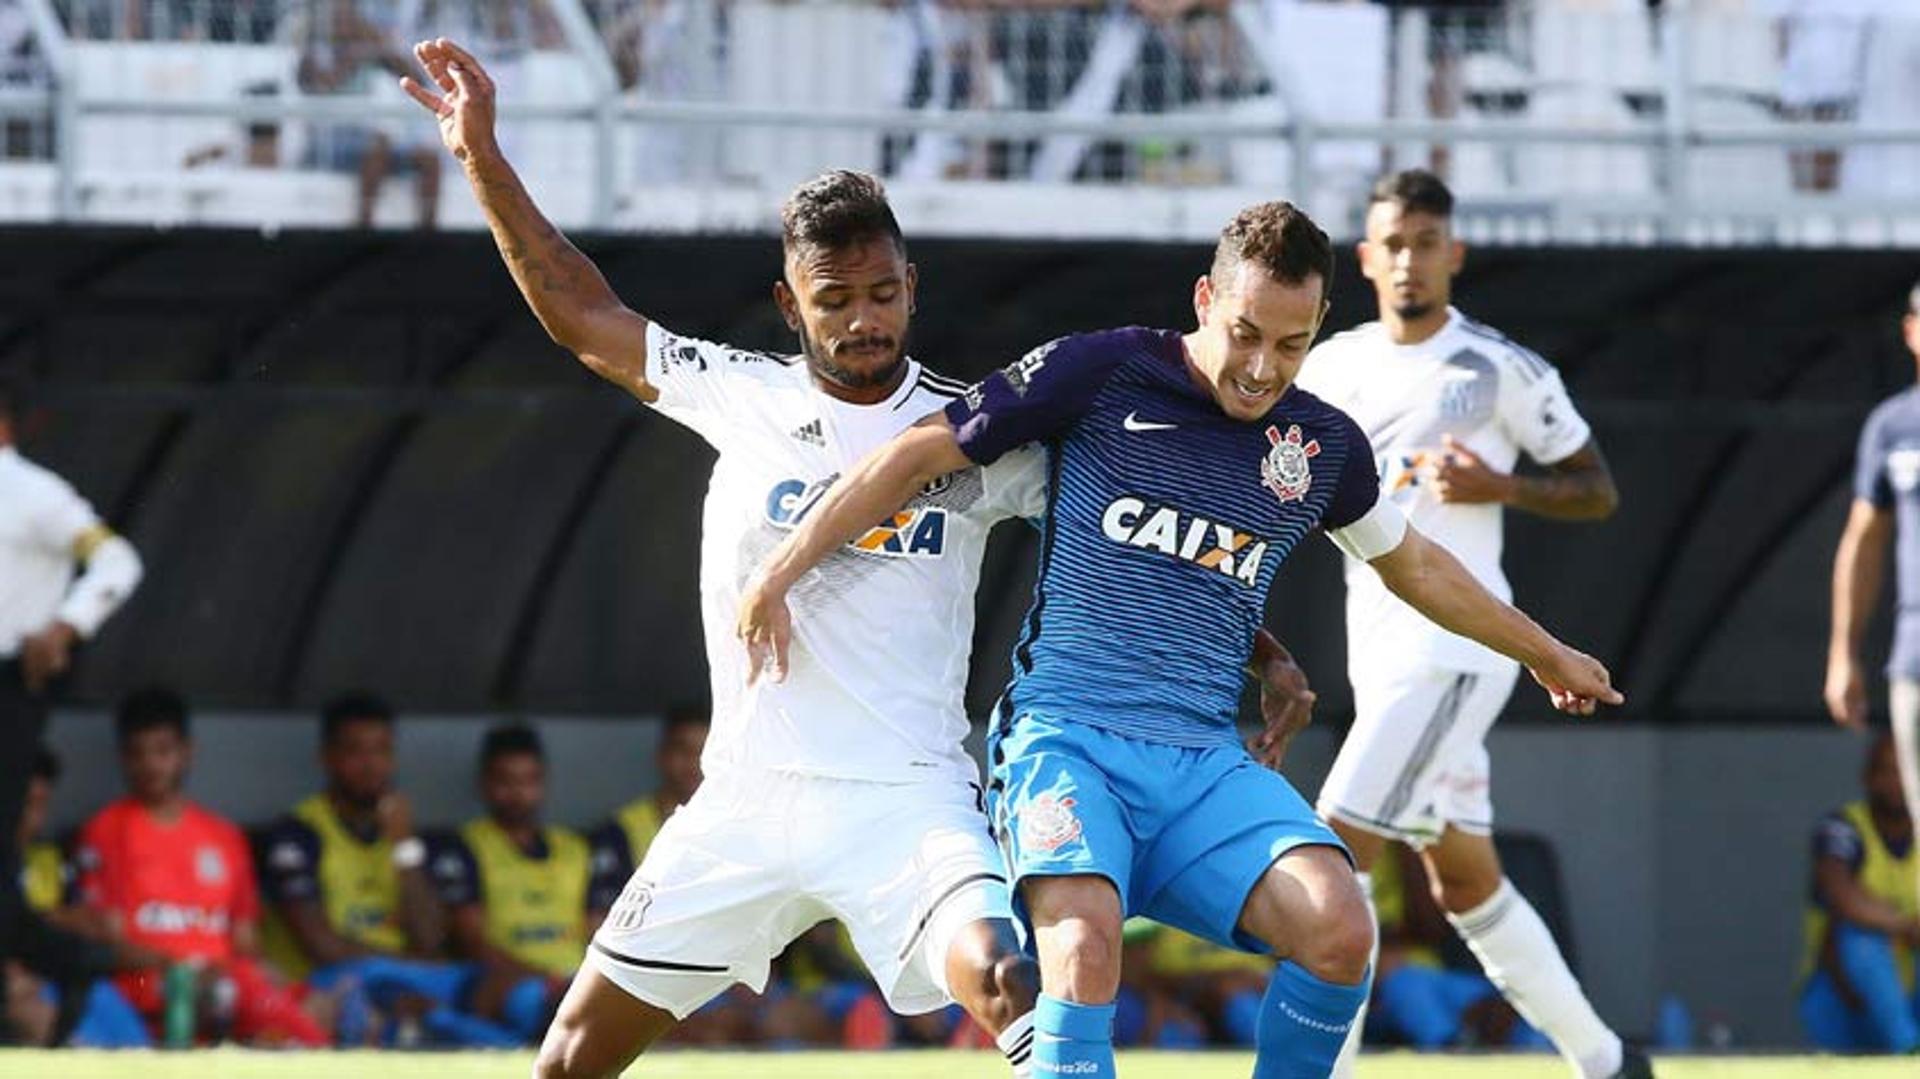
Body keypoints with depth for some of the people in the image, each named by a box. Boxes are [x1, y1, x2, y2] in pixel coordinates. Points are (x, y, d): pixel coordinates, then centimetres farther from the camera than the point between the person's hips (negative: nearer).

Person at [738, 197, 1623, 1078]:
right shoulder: (1101, 374, -1)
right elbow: (917, 456, 4)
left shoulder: (1325, 446, 12)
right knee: (1084, 943, -32)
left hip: (1206, 764, 4)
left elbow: (1414, 566, 32)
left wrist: (1543, 652, 43)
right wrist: (778, 576, 2)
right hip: (1065, 734, -4)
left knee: (1339, 930, -22)